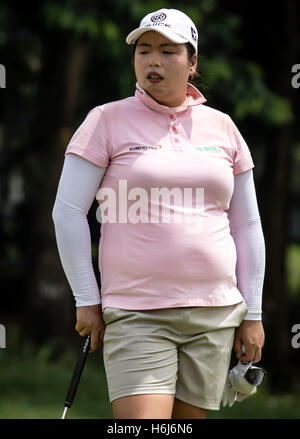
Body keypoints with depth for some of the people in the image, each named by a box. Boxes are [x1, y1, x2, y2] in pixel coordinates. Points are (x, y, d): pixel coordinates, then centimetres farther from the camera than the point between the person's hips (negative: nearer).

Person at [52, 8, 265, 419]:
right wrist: (86, 301, -4)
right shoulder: (107, 121, 1)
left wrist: (252, 314, 11)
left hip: (214, 315, 4)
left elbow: (247, 225, 15)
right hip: (135, 316, -4)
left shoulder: (222, 127, 11)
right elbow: (68, 211, -1)